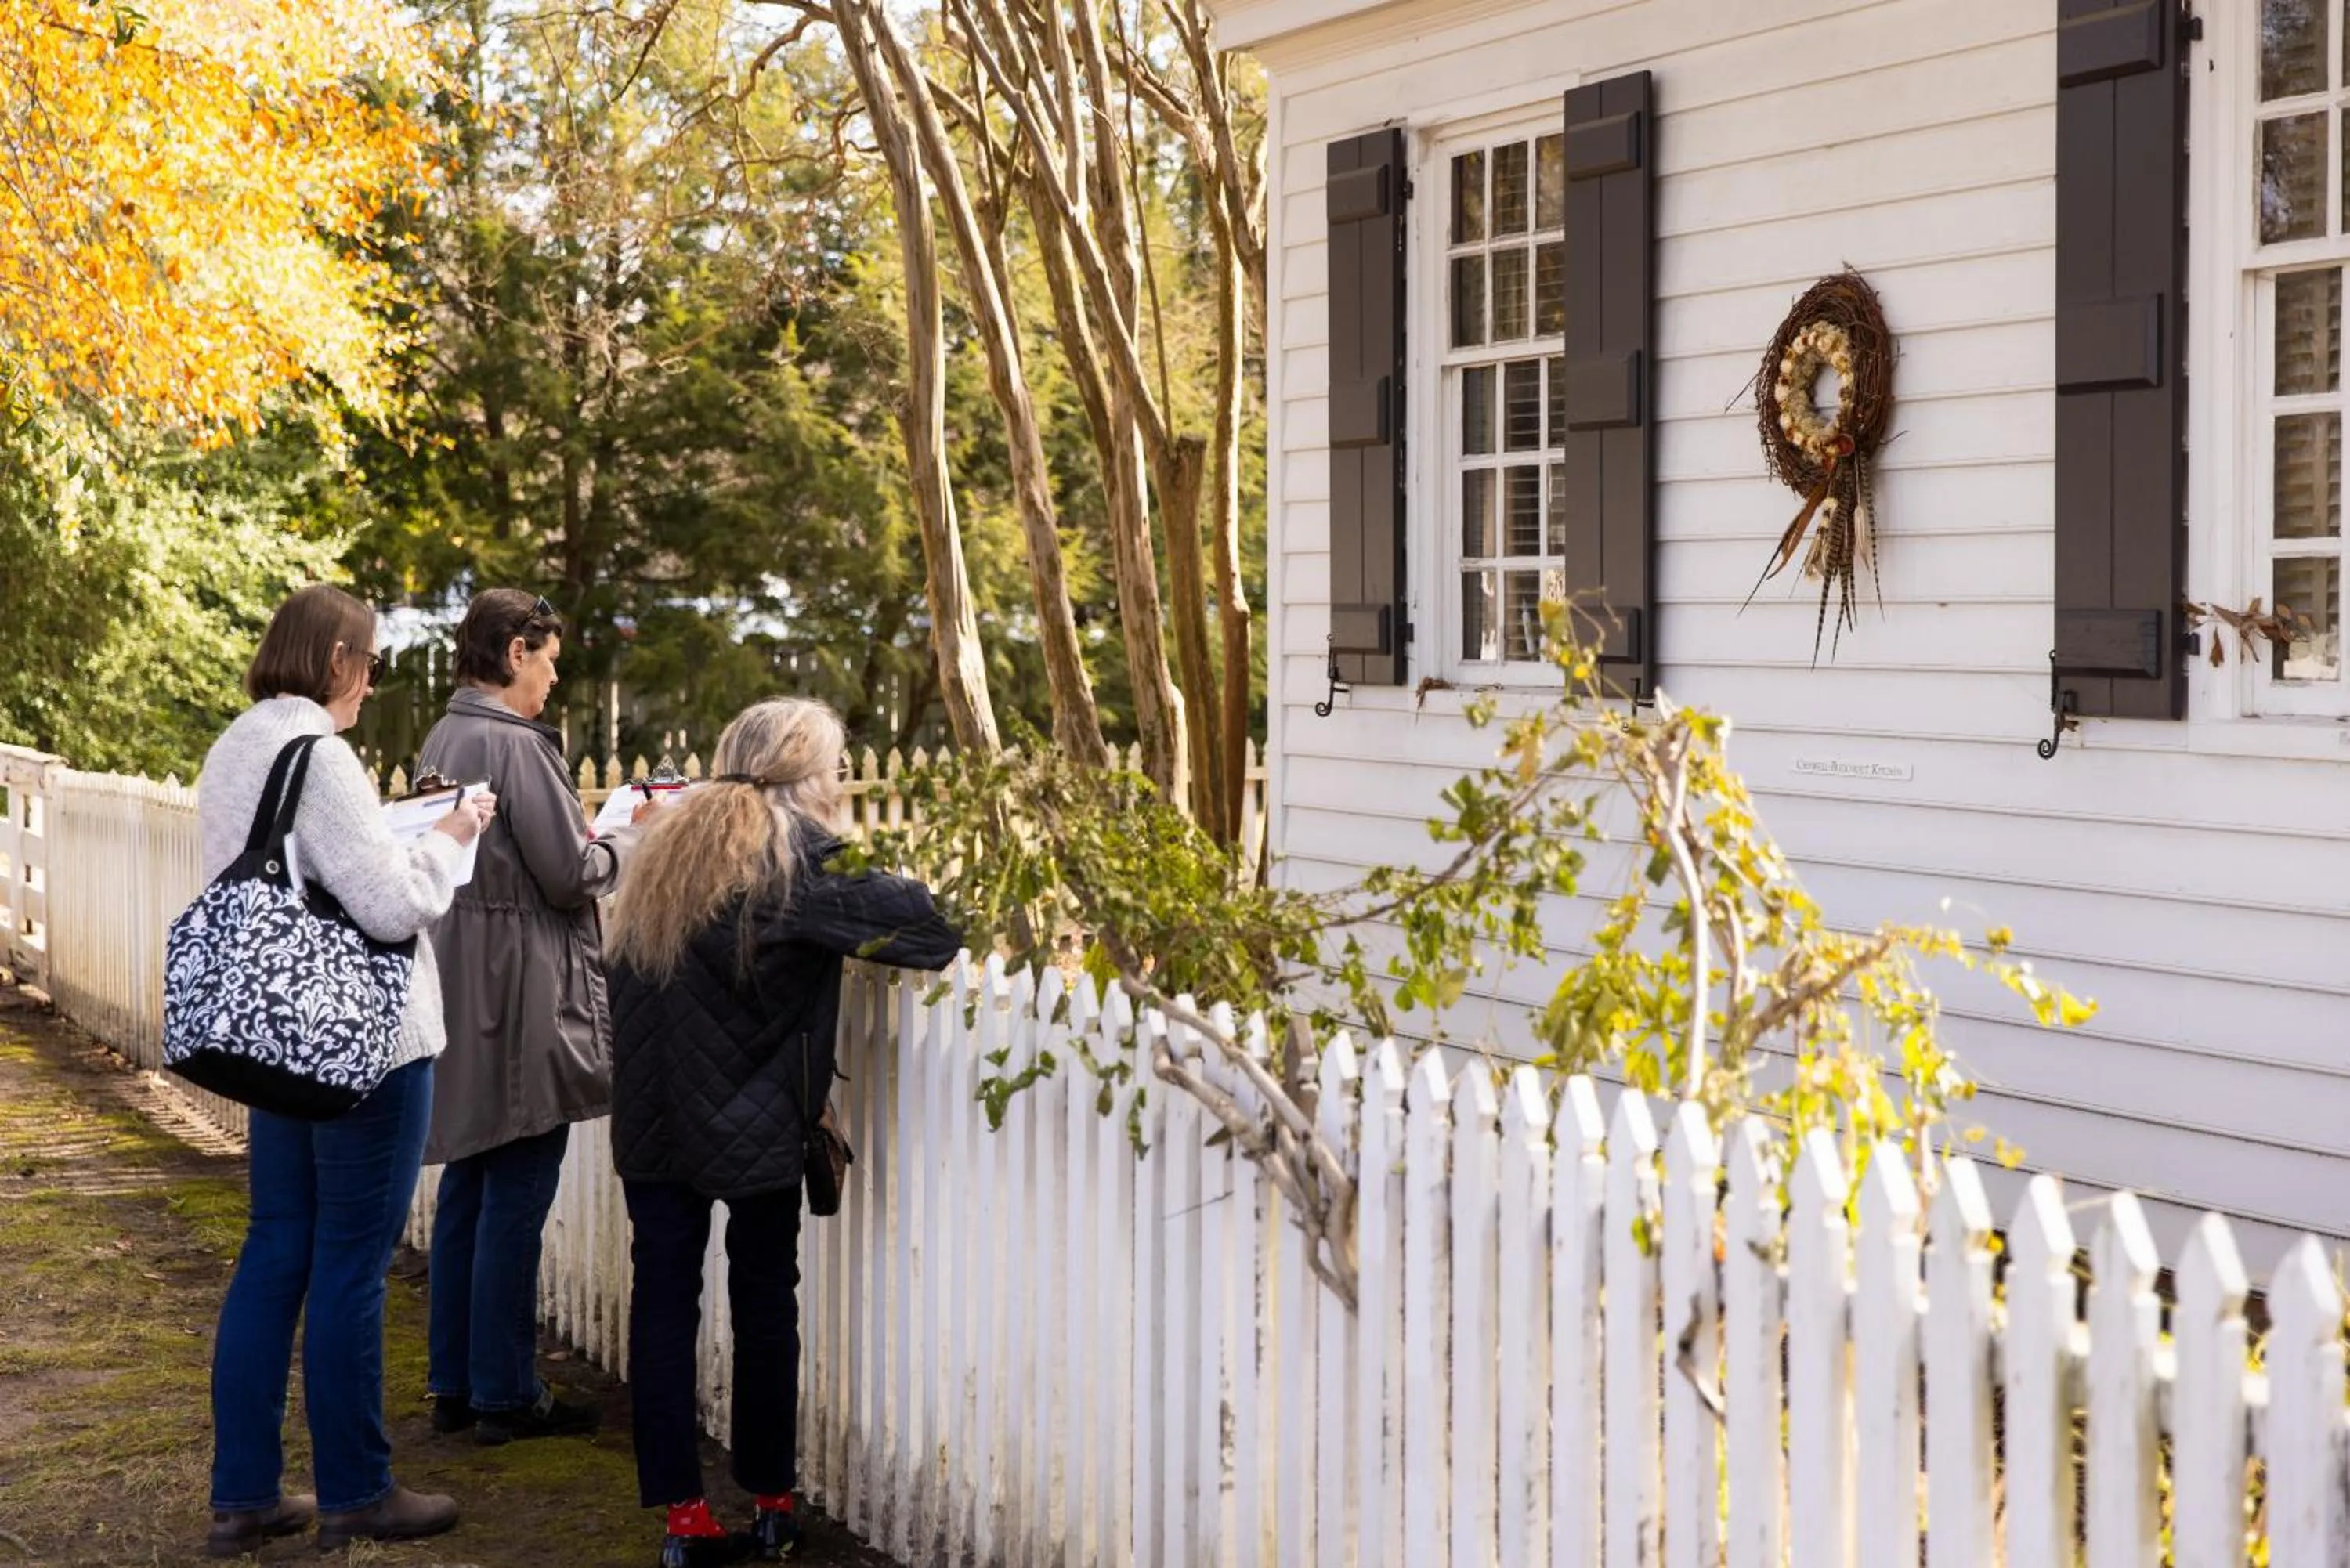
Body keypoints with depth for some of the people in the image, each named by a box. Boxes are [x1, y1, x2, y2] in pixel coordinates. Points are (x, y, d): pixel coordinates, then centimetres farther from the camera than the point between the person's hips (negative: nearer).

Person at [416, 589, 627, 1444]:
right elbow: (567, 874, -16)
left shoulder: (443, 740, 12)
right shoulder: (516, 745, -16)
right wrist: (624, 843, 2)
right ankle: (505, 1395, 5)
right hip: (521, 996, -9)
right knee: (516, 1197, -2)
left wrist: (588, 835, 14)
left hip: (462, 987, 9)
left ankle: (454, 1385, 21)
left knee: (467, 1191, 14)